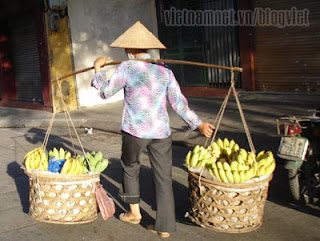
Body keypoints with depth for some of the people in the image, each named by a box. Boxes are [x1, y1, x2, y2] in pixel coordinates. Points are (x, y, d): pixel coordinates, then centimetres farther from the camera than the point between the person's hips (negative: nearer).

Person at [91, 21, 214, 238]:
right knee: (163, 177, 8)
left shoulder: (126, 68, -5)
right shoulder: (164, 69, 6)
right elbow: (178, 102, 4)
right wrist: (198, 123, 12)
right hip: (161, 131, 3)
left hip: (135, 130, -3)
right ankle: (164, 227, 15)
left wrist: (98, 69, 21)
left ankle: (134, 212, 30)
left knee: (130, 167, 23)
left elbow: (105, 92, 6)